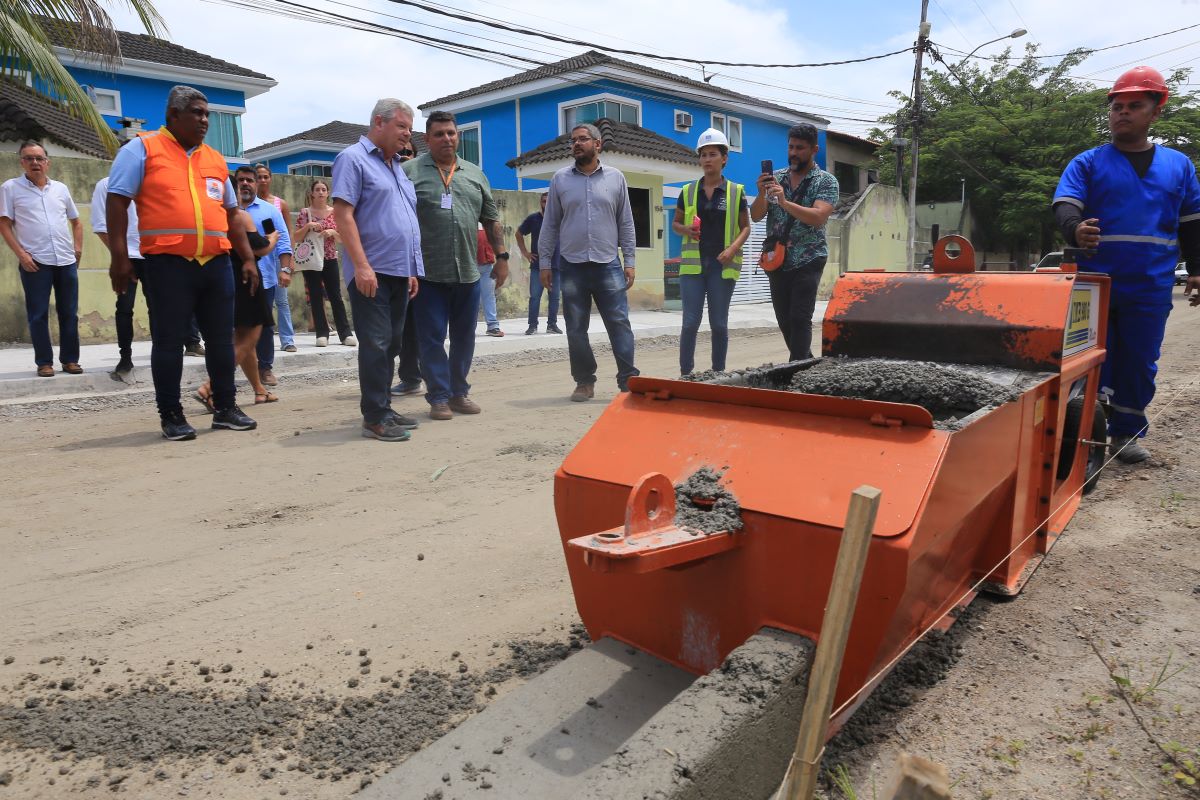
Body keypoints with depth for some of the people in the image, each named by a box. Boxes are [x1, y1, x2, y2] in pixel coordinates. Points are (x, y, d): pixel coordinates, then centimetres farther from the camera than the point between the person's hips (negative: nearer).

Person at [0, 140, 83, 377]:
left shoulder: (61, 188, 12)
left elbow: (76, 221, 22)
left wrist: (78, 248, 10)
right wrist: (21, 254, -9)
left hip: (66, 261, 3)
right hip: (35, 262, -3)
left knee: (69, 313, 6)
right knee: (38, 315, 0)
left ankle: (70, 359, 15)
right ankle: (44, 362, 7)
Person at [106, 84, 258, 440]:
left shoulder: (215, 159, 18)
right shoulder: (142, 149, 2)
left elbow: (231, 213, 22)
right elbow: (117, 201, -4)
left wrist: (247, 258, 17)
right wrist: (119, 257, -12)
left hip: (216, 263, 5)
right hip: (168, 263, -5)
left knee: (221, 338, 8)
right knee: (169, 341, 0)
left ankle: (225, 408, 18)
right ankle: (171, 415, 9)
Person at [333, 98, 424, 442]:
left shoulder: (397, 167, 21)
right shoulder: (353, 158, -4)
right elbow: (342, 214, -14)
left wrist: (412, 270, 18)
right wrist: (361, 265, -21)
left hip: (399, 272, 8)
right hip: (371, 272, -8)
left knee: (391, 344, 10)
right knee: (375, 344, -7)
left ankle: (383, 408, 18)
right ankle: (374, 417, -2)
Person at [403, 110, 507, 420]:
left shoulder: (475, 174, 14)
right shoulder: (410, 171, 1)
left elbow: (491, 220, 16)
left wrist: (501, 257, 10)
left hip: (468, 273, 4)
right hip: (428, 274, -4)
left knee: (464, 337, 10)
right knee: (432, 338, 0)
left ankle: (459, 392, 22)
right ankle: (438, 397, 9)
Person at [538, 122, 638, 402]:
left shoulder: (615, 178, 7)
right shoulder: (560, 179, 7)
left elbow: (626, 224, 8)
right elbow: (550, 225, 8)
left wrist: (629, 261, 1)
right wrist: (544, 263, 3)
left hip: (608, 264, -1)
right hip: (572, 266, 1)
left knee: (620, 324, -5)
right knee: (576, 329, 5)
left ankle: (628, 380, -1)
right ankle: (584, 382, 15)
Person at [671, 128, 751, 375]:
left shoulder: (736, 192, 4)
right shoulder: (688, 191, 7)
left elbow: (745, 228, 7)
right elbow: (675, 223, 15)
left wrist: (733, 248, -11)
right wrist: (686, 229, -7)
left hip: (722, 265, -1)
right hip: (693, 263, 1)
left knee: (719, 323, 4)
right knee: (690, 322, -4)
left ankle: (718, 373, 15)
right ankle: (685, 373, 4)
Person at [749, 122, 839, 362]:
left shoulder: (826, 181, -1)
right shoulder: (775, 178, 11)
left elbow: (818, 217, -18)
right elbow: (755, 216, 5)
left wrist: (785, 202, -29)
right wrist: (762, 194, -15)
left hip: (807, 262, -5)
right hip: (777, 261, 5)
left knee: (799, 319, -12)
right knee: (784, 321, 11)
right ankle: (808, 363, 27)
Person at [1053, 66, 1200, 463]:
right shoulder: (1087, 163, 3)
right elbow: (1065, 205, -12)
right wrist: (1076, 229, -35)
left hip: (1151, 289, 2)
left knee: (1139, 363, 7)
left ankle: (1128, 432, 18)